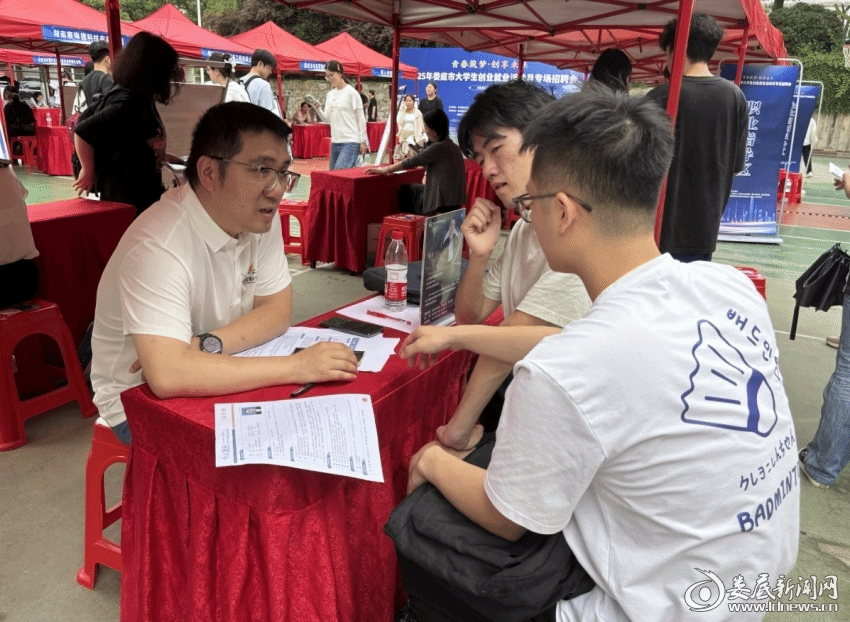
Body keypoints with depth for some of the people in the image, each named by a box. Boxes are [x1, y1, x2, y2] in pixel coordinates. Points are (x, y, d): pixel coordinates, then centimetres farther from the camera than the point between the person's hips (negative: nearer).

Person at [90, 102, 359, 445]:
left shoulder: (260, 217, -8)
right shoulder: (159, 246, -31)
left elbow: (278, 310, -5)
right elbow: (167, 375, -41)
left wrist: (208, 345, -23)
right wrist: (296, 366, -36)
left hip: (210, 382, 6)